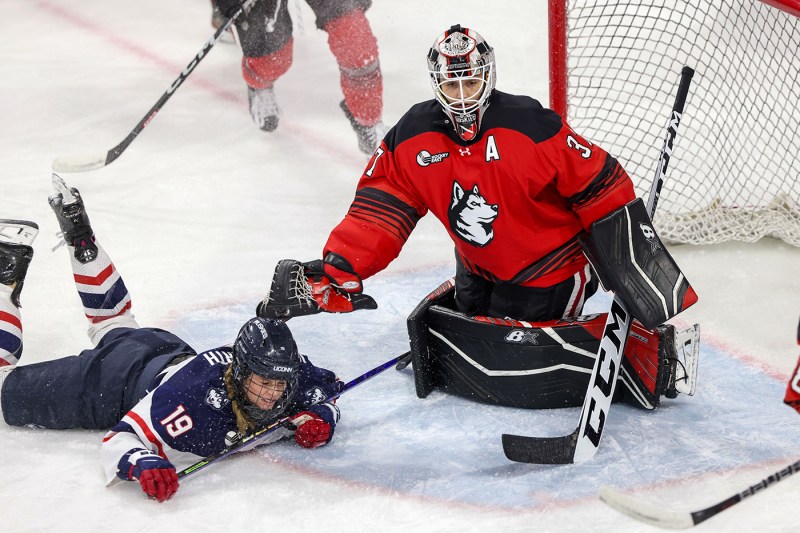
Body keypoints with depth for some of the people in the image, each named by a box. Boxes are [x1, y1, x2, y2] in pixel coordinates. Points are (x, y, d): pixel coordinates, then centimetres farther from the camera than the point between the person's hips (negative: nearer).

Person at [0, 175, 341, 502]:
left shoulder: (293, 374, -28)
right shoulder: (191, 400, -45)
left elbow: (326, 389, -5)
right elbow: (118, 441, -40)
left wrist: (318, 417, -26)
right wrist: (144, 465, -61)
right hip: (116, 380, -6)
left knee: (116, 327, 39)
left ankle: (80, 238, 46)